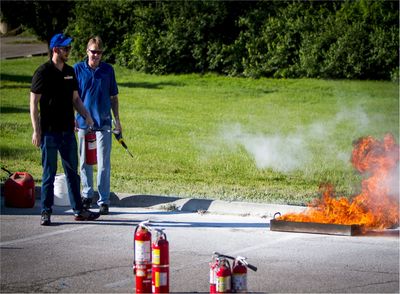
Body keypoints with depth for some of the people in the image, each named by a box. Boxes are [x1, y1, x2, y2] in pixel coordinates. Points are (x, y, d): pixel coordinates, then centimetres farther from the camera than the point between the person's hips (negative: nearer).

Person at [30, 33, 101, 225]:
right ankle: (46, 212, 7)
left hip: (68, 131, 6)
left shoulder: (70, 72, 11)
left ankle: (79, 210, 17)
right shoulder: (43, 72, -8)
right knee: (49, 173, 0)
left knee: (73, 172, 10)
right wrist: (36, 131, -13)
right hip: (49, 132, -6)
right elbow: (33, 103, -9)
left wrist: (86, 115, 3)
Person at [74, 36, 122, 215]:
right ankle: (87, 195, 26)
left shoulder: (108, 70, 4)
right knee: (85, 162, 10)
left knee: (104, 164, -2)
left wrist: (117, 120, 8)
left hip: (104, 123, 0)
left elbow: (113, 97, 10)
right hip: (83, 122, 0)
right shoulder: (78, 69, 0)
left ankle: (104, 200, 3)